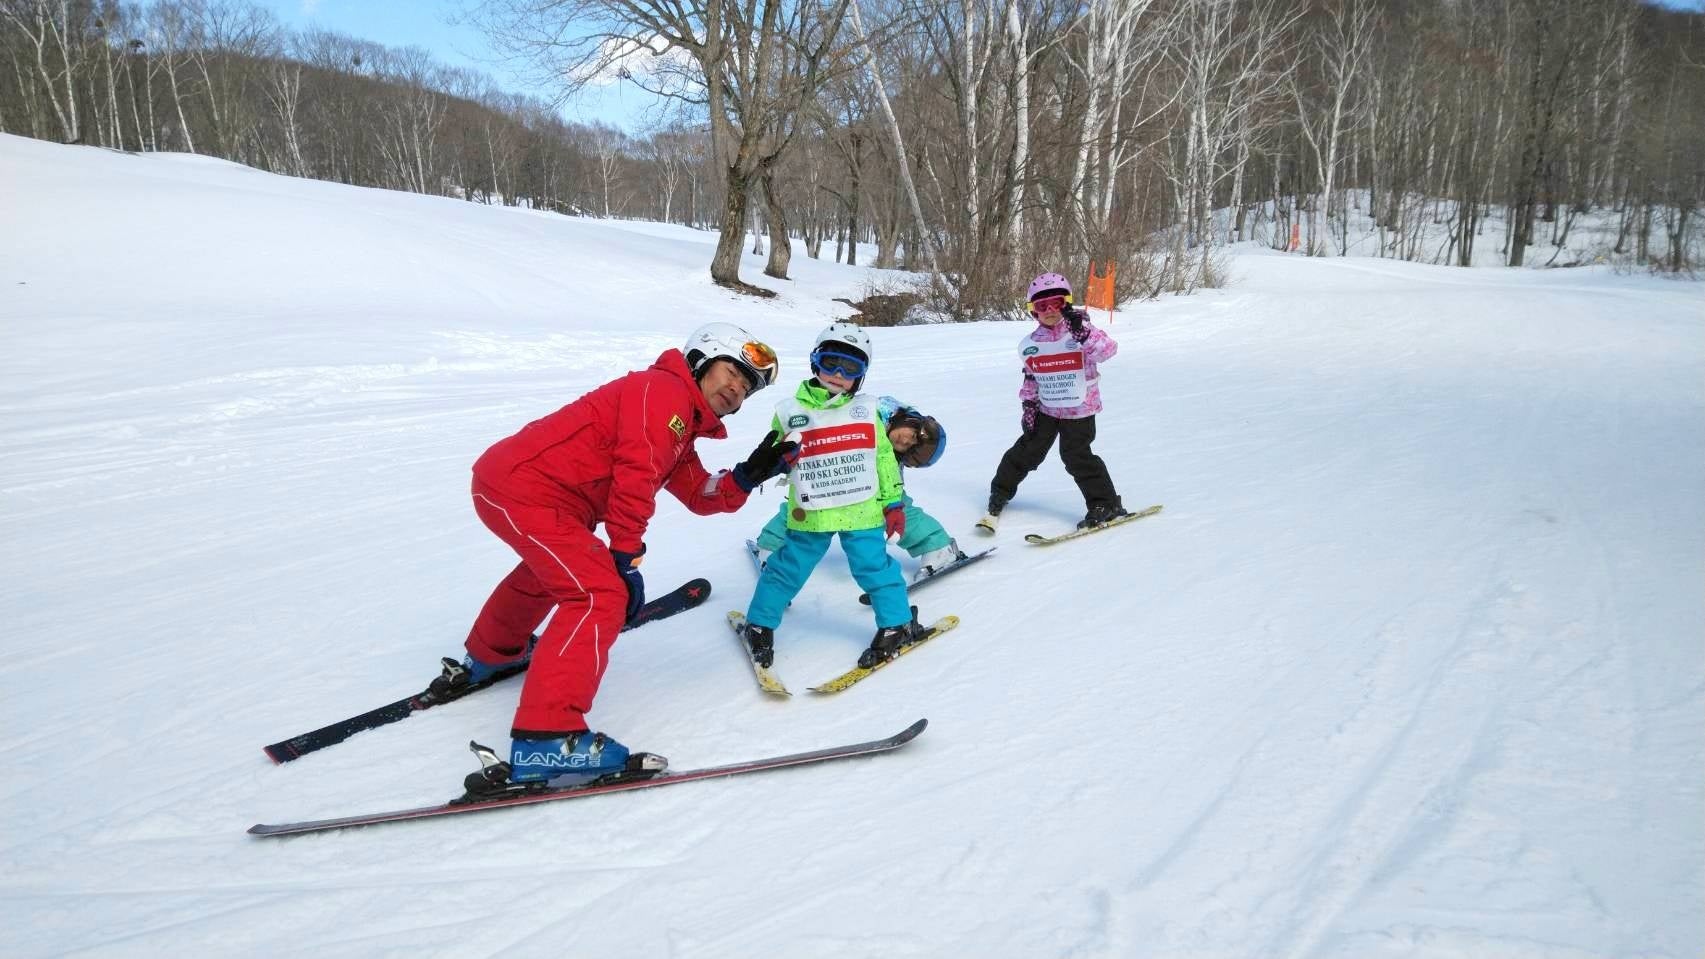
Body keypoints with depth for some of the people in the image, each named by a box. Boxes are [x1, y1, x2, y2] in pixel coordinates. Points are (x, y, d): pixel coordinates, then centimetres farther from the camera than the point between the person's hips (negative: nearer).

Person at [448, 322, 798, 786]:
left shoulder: (682, 427, 20)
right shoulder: (664, 389, -11)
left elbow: (700, 495, 16)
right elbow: (634, 474, -20)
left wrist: (748, 475, -1)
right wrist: (627, 559, -17)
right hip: (525, 491, -11)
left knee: (548, 568, 37)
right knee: (601, 595, -19)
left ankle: (489, 656, 64)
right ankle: (544, 740, -23)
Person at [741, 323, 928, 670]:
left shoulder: (867, 410, 3)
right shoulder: (790, 412, -2)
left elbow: (885, 459, 9)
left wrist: (893, 503, 9)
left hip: (862, 513, 1)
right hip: (810, 516, 0)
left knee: (875, 568, 4)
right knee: (787, 570, 8)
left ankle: (897, 624, 23)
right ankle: (759, 625, 26)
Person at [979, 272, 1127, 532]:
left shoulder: (1081, 331, -13)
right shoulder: (1030, 344, 1)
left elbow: (1108, 349, -29)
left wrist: (1084, 335, -43)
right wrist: (1028, 402, 8)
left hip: (1079, 410, -4)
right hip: (1046, 408, 4)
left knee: (1076, 456, -9)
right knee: (1027, 450, 7)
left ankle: (1106, 503, 4)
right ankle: (1001, 491, 26)